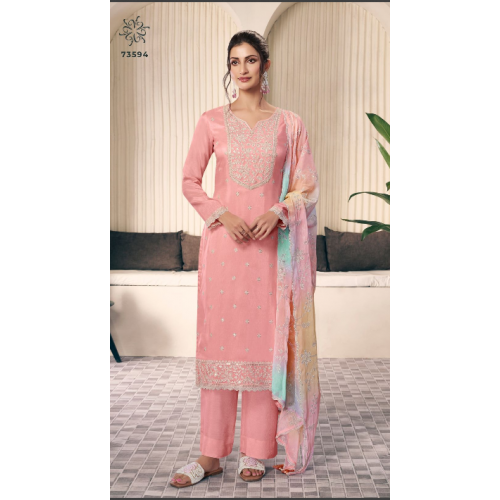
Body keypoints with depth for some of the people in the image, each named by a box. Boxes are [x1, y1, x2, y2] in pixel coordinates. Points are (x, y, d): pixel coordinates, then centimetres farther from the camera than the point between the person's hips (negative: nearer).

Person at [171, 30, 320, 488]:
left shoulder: (289, 124, 6)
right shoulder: (212, 122, 6)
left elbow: (306, 187, 6)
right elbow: (190, 181, 6)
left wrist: (278, 212, -12)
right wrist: (222, 215, -9)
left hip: (271, 243, 0)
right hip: (222, 240, 0)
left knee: (265, 340, 1)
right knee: (219, 338, 0)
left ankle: (256, 452, 13)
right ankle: (210, 455, 9)